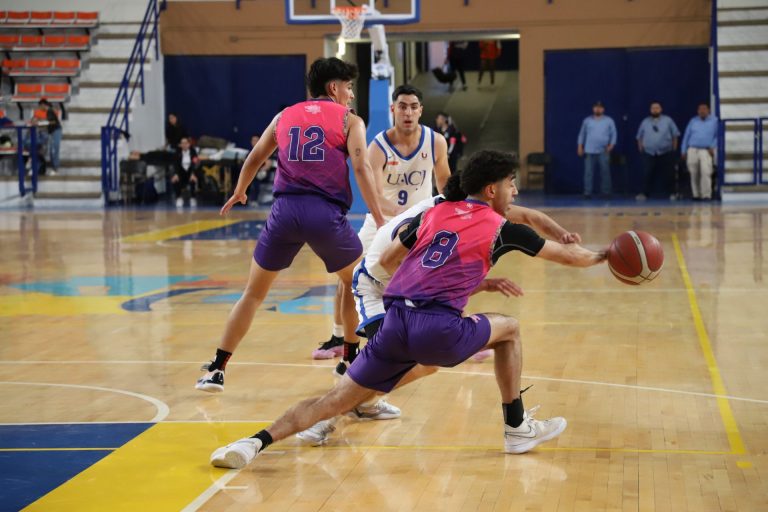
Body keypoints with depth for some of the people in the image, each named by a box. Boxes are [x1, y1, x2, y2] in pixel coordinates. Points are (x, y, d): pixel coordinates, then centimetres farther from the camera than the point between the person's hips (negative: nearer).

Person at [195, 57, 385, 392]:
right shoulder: (349, 120, 9)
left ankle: (216, 370, 11)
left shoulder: (285, 116, 19)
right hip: (326, 213, -2)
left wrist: (239, 193, 44)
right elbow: (361, 168, -5)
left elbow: (254, 159, 26)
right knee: (355, 283, 24)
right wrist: (380, 222, -7)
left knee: (254, 293, 15)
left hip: (285, 210, 3)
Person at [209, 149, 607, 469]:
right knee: (508, 330, 23)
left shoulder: (434, 212, 20)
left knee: (336, 400, 7)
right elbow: (568, 256, 22)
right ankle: (517, 429, 27)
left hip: (394, 322, 4)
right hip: (438, 329, -4)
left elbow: (387, 260, 28)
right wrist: (602, 257, 42)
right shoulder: (501, 228, 10)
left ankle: (257, 441, -13)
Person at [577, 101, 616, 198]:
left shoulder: (609, 121, 7)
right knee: (588, 172, -2)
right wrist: (580, 146, 4)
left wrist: (611, 145, -7)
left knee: (605, 172, -1)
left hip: (603, 151, -1)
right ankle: (587, 192, 1)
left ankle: (606, 192, 4)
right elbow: (582, 134, 11)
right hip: (589, 151, 1)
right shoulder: (587, 121, 9)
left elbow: (613, 134, 6)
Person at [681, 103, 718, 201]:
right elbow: (686, 136, 15)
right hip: (692, 150, 3)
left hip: (706, 151, -3)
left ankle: (706, 195, -16)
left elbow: (718, 135, 5)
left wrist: (713, 147, -8)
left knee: (705, 172, -18)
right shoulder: (693, 121, 15)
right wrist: (683, 151, 10)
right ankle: (696, 194, 11)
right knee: (694, 174, 2)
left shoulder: (714, 121, 7)